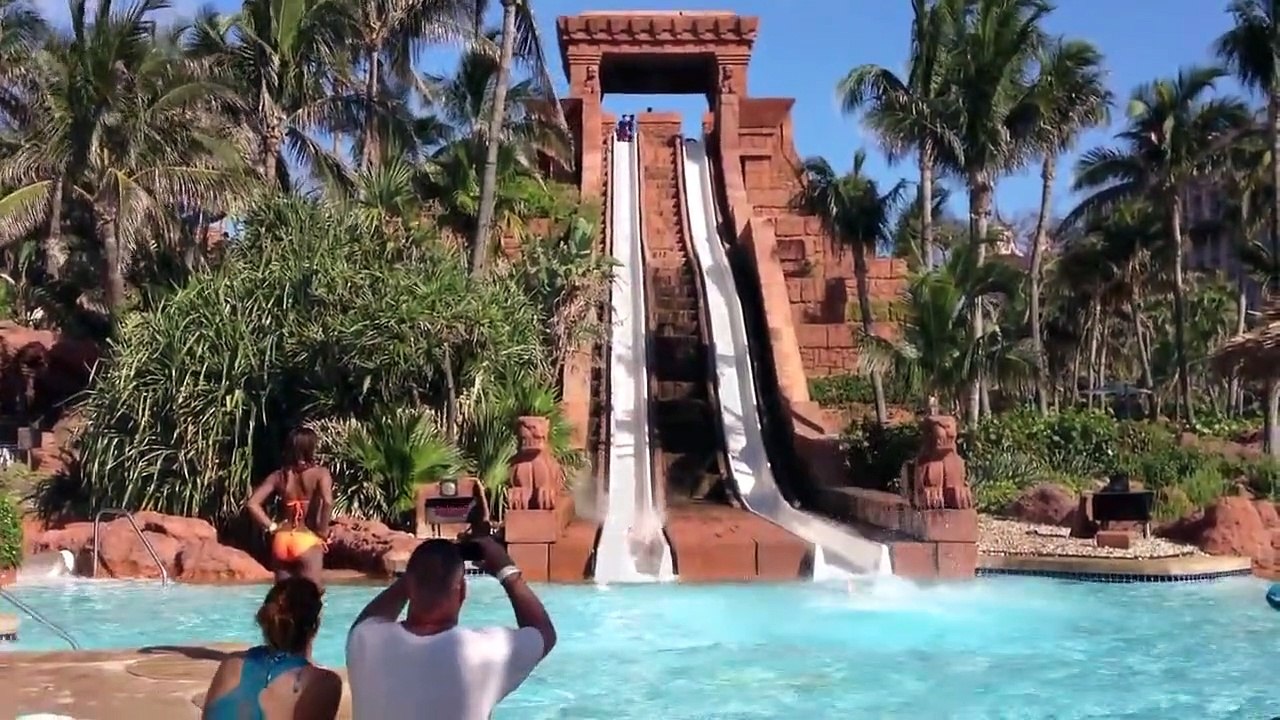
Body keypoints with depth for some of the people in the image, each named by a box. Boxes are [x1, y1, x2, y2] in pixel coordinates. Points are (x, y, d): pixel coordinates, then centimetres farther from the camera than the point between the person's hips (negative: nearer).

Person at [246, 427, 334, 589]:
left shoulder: (279, 476, 9)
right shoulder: (320, 473, -4)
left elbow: (252, 504, 3)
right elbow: (328, 502, -21)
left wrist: (272, 527, 7)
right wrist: (323, 531, -9)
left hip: (282, 540, 5)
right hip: (307, 541, -5)